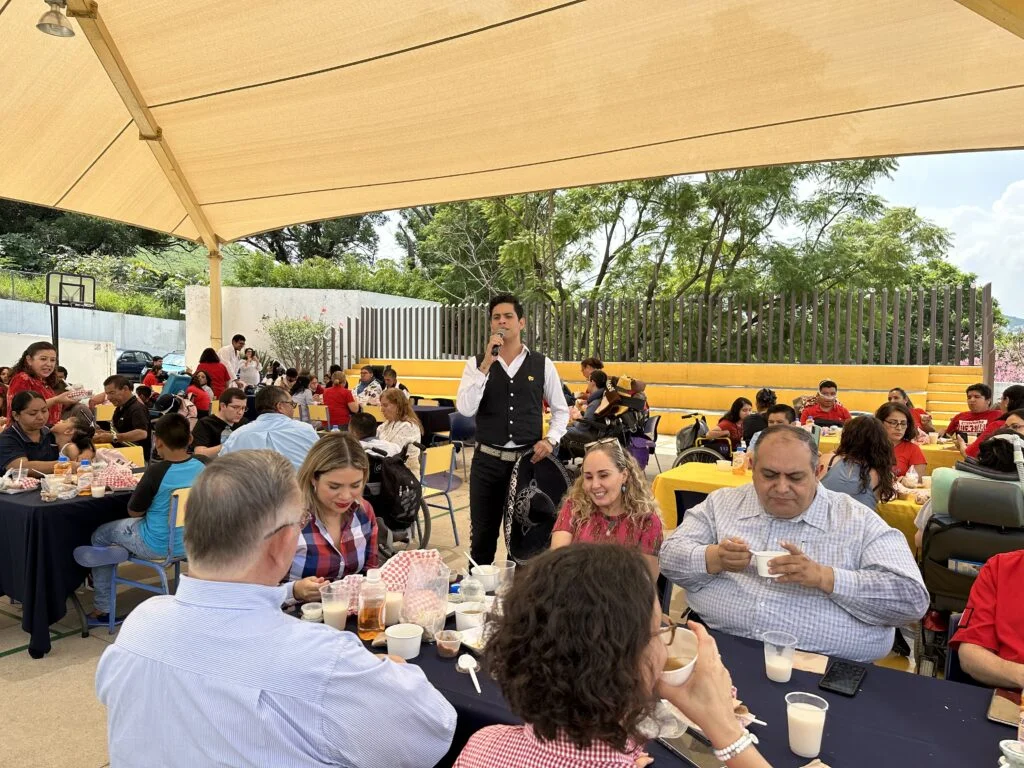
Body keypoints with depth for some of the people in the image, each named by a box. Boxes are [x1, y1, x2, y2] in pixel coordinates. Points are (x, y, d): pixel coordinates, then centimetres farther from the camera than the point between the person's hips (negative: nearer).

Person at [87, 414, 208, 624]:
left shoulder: (157, 471, -25)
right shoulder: (203, 464, -10)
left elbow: (133, 512, -10)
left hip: (157, 546, -6)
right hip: (192, 542, 6)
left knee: (100, 535, 20)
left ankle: (103, 608, 26)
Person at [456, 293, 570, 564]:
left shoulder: (542, 365, 1)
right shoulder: (476, 363, -1)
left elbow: (561, 410, 11)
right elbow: (465, 409, -16)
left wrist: (551, 439, -7)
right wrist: (487, 364, -19)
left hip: (529, 460, 0)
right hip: (488, 460, 0)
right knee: (483, 535, 11)